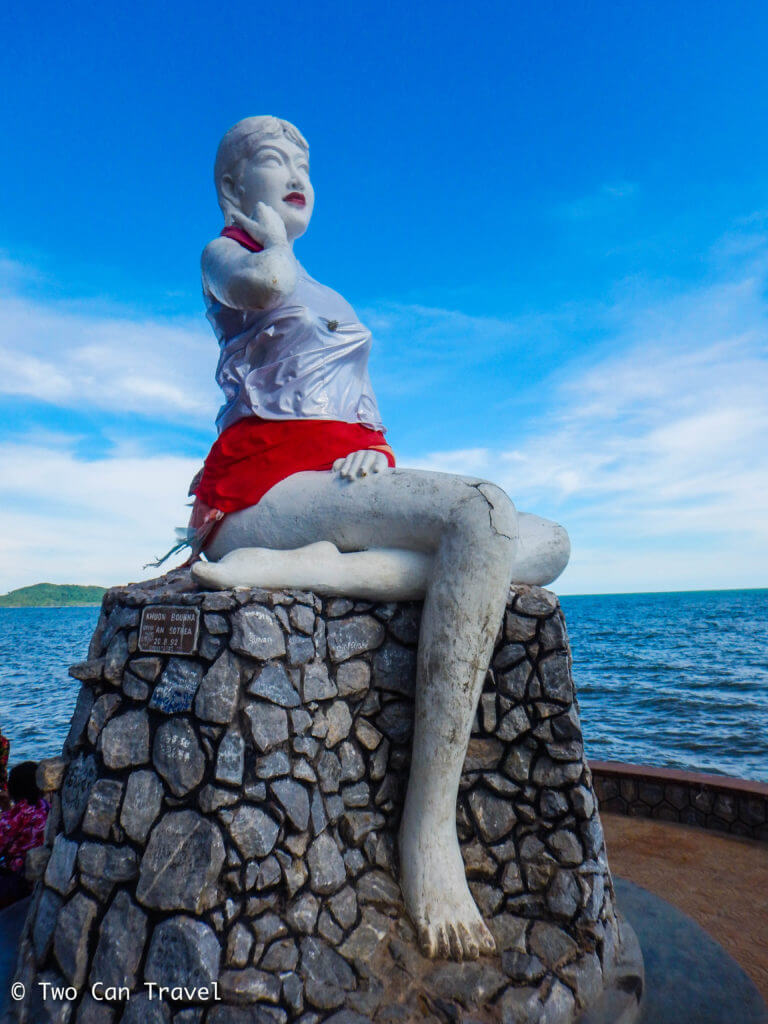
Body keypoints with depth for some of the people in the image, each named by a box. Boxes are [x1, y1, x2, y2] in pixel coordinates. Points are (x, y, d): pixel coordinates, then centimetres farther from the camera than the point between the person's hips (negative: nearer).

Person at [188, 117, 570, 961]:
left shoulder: (327, 298, 34)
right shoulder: (225, 256, 14)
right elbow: (266, 282, -13)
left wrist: (371, 450, -1)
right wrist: (268, 225, 11)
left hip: (350, 485, 7)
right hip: (264, 489, -7)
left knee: (548, 544, -8)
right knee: (484, 510, -32)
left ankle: (311, 567, -26)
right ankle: (428, 835, -29)